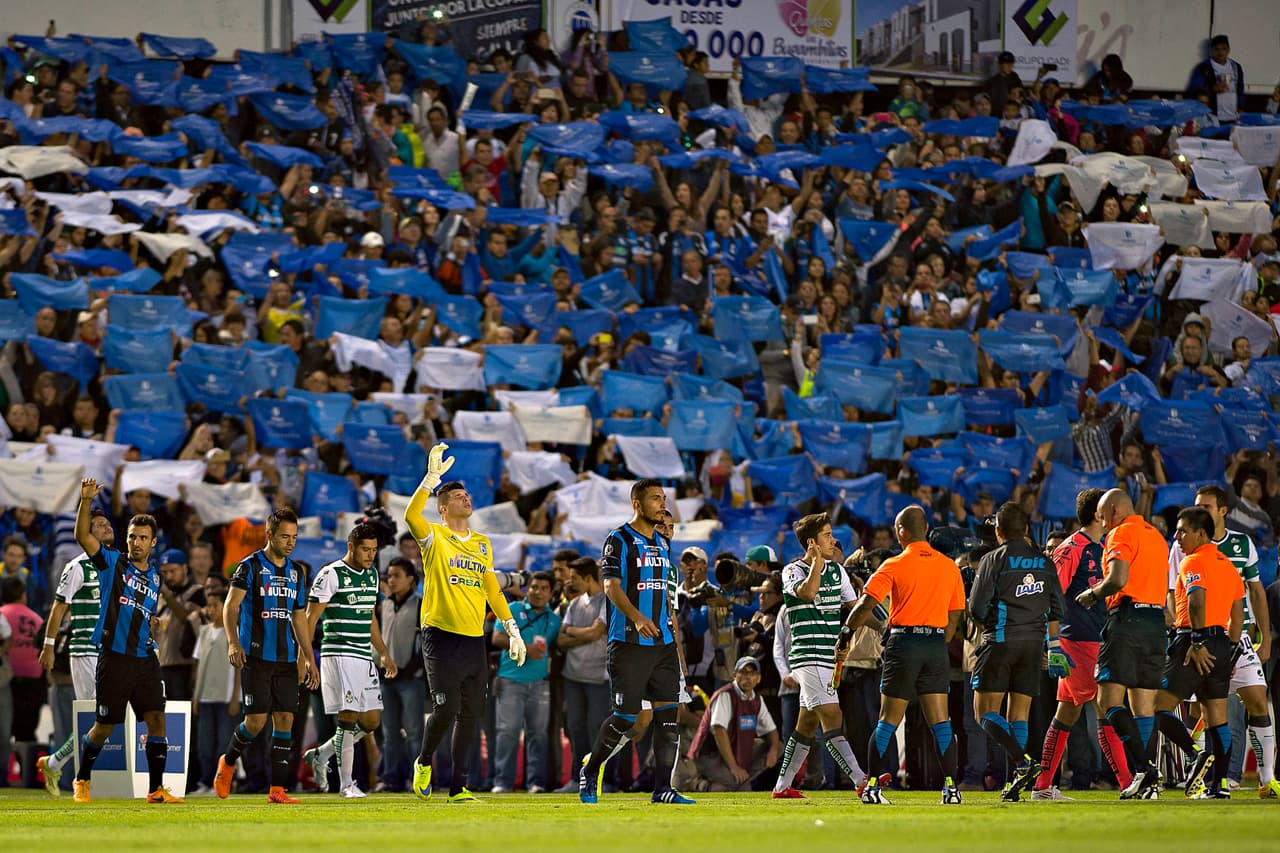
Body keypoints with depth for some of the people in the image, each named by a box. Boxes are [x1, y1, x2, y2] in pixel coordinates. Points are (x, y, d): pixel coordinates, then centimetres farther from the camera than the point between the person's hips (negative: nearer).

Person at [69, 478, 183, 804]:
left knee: (157, 719, -7)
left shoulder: (155, 579, 17)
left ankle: (156, 789, -2)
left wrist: (152, 629, 11)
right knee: (105, 726, 2)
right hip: (114, 658, -4)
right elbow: (83, 536, -13)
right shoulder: (112, 563, 2)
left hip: (145, 659, 4)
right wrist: (85, 500, -25)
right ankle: (82, 780, 24)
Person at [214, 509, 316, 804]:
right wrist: (233, 642, -23)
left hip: (286, 658, 5)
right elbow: (231, 605, -9)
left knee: (285, 719, -1)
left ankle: (277, 789, 1)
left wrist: (308, 659, 17)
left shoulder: (296, 573, 15)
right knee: (256, 720, -9)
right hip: (256, 657, -5)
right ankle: (227, 762, 19)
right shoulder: (250, 566, -3)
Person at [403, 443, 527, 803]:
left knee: (470, 715, 3)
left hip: (474, 639, 5)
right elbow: (411, 516, -22)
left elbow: (492, 589, 20)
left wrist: (513, 630, 14)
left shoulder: (482, 543, 16)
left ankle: (459, 787, 8)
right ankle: (424, 762, 14)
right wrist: (432, 478, -29)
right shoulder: (435, 537, -1)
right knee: (446, 708, -12)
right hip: (441, 635, -5)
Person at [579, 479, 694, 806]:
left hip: (663, 643, 7)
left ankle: (663, 788, 1)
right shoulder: (619, 540, -4)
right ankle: (589, 773, 14)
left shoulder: (663, 544, 18)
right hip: (629, 643, -7)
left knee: (669, 715, -1)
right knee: (625, 717, -6)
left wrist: (677, 643, 19)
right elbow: (611, 585, -16)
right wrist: (636, 617, -32)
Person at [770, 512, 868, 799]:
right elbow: (807, 592, -27)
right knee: (832, 716, -17)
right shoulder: (792, 570, -6)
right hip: (808, 655, -8)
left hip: (831, 656, 8)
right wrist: (817, 560, -15)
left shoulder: (836, 569, 14)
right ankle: (860, 780, -29)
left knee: (807, 722, 12)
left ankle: (782, 786, 20)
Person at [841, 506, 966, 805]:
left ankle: (872, 786, 6)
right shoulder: (949, 567, 8)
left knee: (888, 721, 3)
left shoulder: (894, 566, -5)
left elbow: (866, 605, -11)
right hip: (937, 644, 3)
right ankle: (951, 786, -6)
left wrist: (846, 632, 2)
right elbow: (954, 618, 12)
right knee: (940, 722, 2)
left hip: (904, 643, -3)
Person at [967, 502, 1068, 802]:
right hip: (1033, 642, 5)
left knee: (986, 711, -2)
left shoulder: (994, 560, -4)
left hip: (1001, 641, -5)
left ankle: (1023, 762, -21)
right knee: (1019, 713, 8)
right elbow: (1056, 608, 11)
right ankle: (1016, 782, 1)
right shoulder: (1043, 561, 10)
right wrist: (1054, 646, 17)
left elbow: (977, 608, -7)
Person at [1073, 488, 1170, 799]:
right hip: (1156, 621, 8)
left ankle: (1142, 768, -22)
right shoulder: (1157, 536, 21)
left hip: (1126, 619, -8)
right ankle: (1149, 782, 0)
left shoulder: (1121, 533, -5)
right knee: (1144, 706, 6)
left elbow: (1118, 579, -19)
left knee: (1110, 699, -9)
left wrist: (1093, 594, 0)